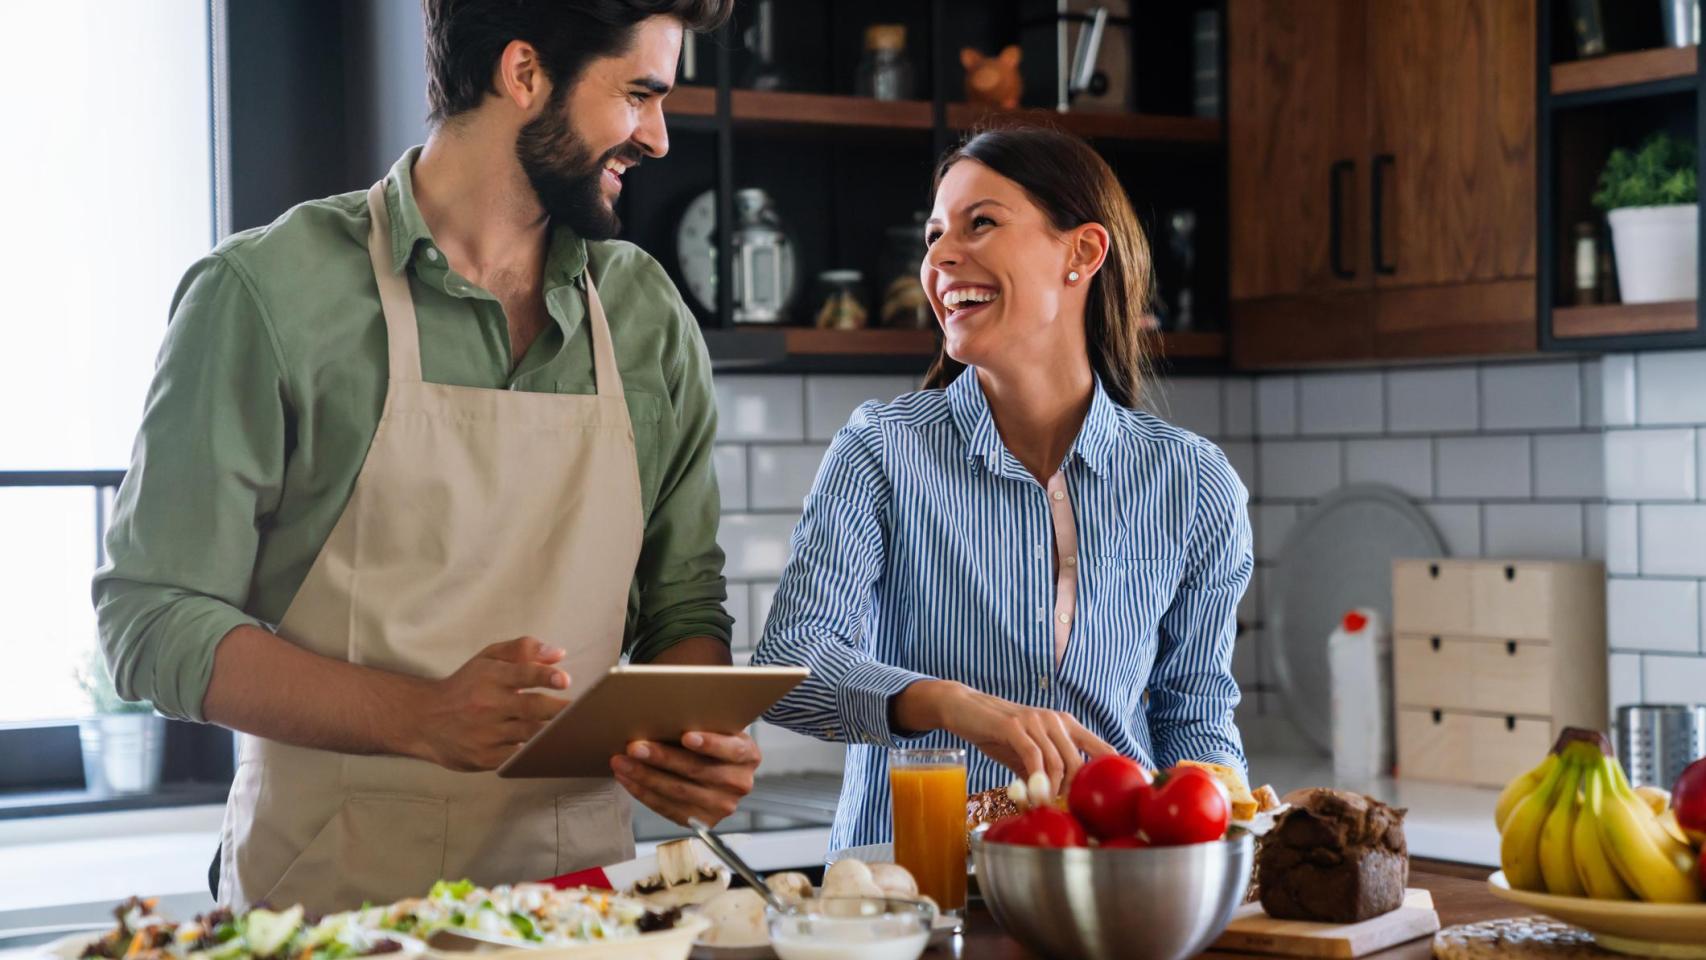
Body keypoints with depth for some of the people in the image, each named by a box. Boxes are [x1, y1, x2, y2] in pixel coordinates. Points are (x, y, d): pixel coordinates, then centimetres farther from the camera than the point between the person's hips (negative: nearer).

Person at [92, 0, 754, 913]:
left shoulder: (650, 317, 13)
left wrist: (700, 736, -3)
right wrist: (427, 718, -17)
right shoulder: (267, 293, -2)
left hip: (577, 885, 4)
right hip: (333, 895, -4)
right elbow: (152, 619, -4)